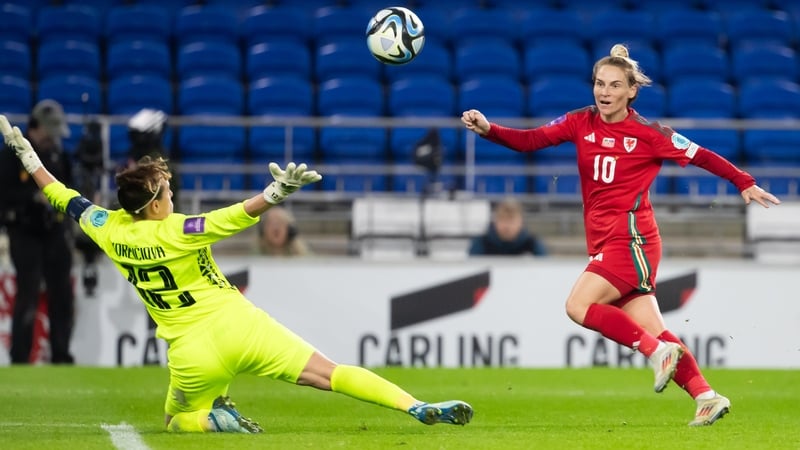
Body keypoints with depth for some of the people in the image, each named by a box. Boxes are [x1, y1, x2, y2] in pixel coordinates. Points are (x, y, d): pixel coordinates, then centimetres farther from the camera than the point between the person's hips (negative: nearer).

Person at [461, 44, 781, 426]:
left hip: (631, 238, -6)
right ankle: (707, 397, 2)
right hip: (604, 242, 6)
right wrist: (487, 129, -16)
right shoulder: (580, 123, 7)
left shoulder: (647, 134, -5)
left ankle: (659, 352, -13)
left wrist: (745, 184, 6)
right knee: (651, 331, 1)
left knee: (578, 306, -20)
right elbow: (529, 140, -1)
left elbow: (702, 157, 3)